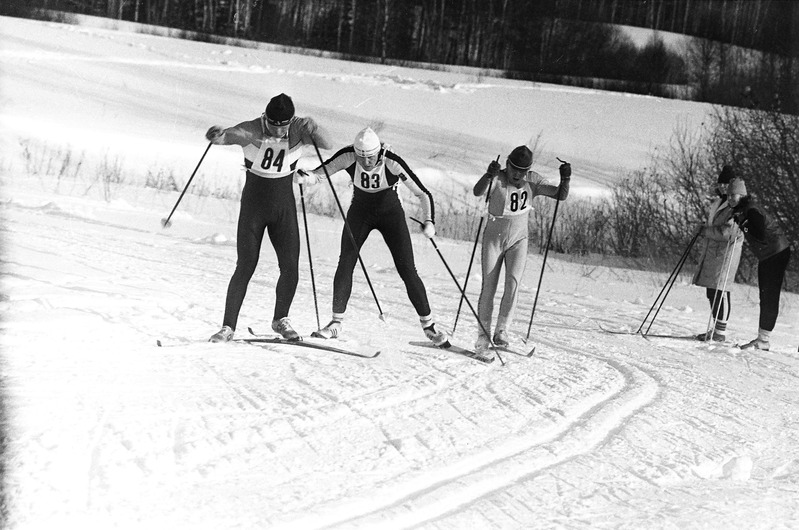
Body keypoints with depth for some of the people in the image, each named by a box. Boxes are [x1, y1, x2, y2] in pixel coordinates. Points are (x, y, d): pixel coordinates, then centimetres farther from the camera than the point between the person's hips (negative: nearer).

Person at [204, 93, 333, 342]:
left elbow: (328, 145, -19)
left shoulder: (298, 129, -11)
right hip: (253, 207, -2)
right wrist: (217, 135, -53)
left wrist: (313, 130, -39)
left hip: (284, 208, 2)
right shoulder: (251, 130, -18)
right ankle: (228, 326, 1)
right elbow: (219, 137, -29)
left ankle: (280, 319, 21)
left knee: (290, 268, -2)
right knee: (245, 267, -8)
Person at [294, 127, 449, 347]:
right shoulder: (348, 156, -25)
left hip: (390, 213, -2)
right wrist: (305, 177, -48)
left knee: (407, 270, -7)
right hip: (360, 211, 2)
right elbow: (320, 173, -25)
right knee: (345, 263, -12)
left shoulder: (392, 162, -30)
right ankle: (337, 322, -2)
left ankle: (428, 325, 6)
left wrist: (429, 221, -38)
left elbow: (423, 193, -24)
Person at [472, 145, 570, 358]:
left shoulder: (532, 181, -7)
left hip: (518, 240, 2)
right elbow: (477, 192, -36)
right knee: (488, 287, -4)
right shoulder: (497, 179, -17)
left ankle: (502, 331, -10)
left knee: (513, 283, -16)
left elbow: (560, 195, -8)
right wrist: (489, 175, -54)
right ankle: (483, 336, 3)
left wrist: (565, 179, -28)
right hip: (494, 239, -2)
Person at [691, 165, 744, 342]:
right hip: (711, 249, 9)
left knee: (720, 290, -10)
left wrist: (706, 230, -10)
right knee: (711, 291, 10)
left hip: (726, 250, -9)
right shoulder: (718, 201, 16)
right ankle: (716, 327, 19)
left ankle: (721, 331, -5)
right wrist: (705, 229, 12)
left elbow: (728, 232, -19)